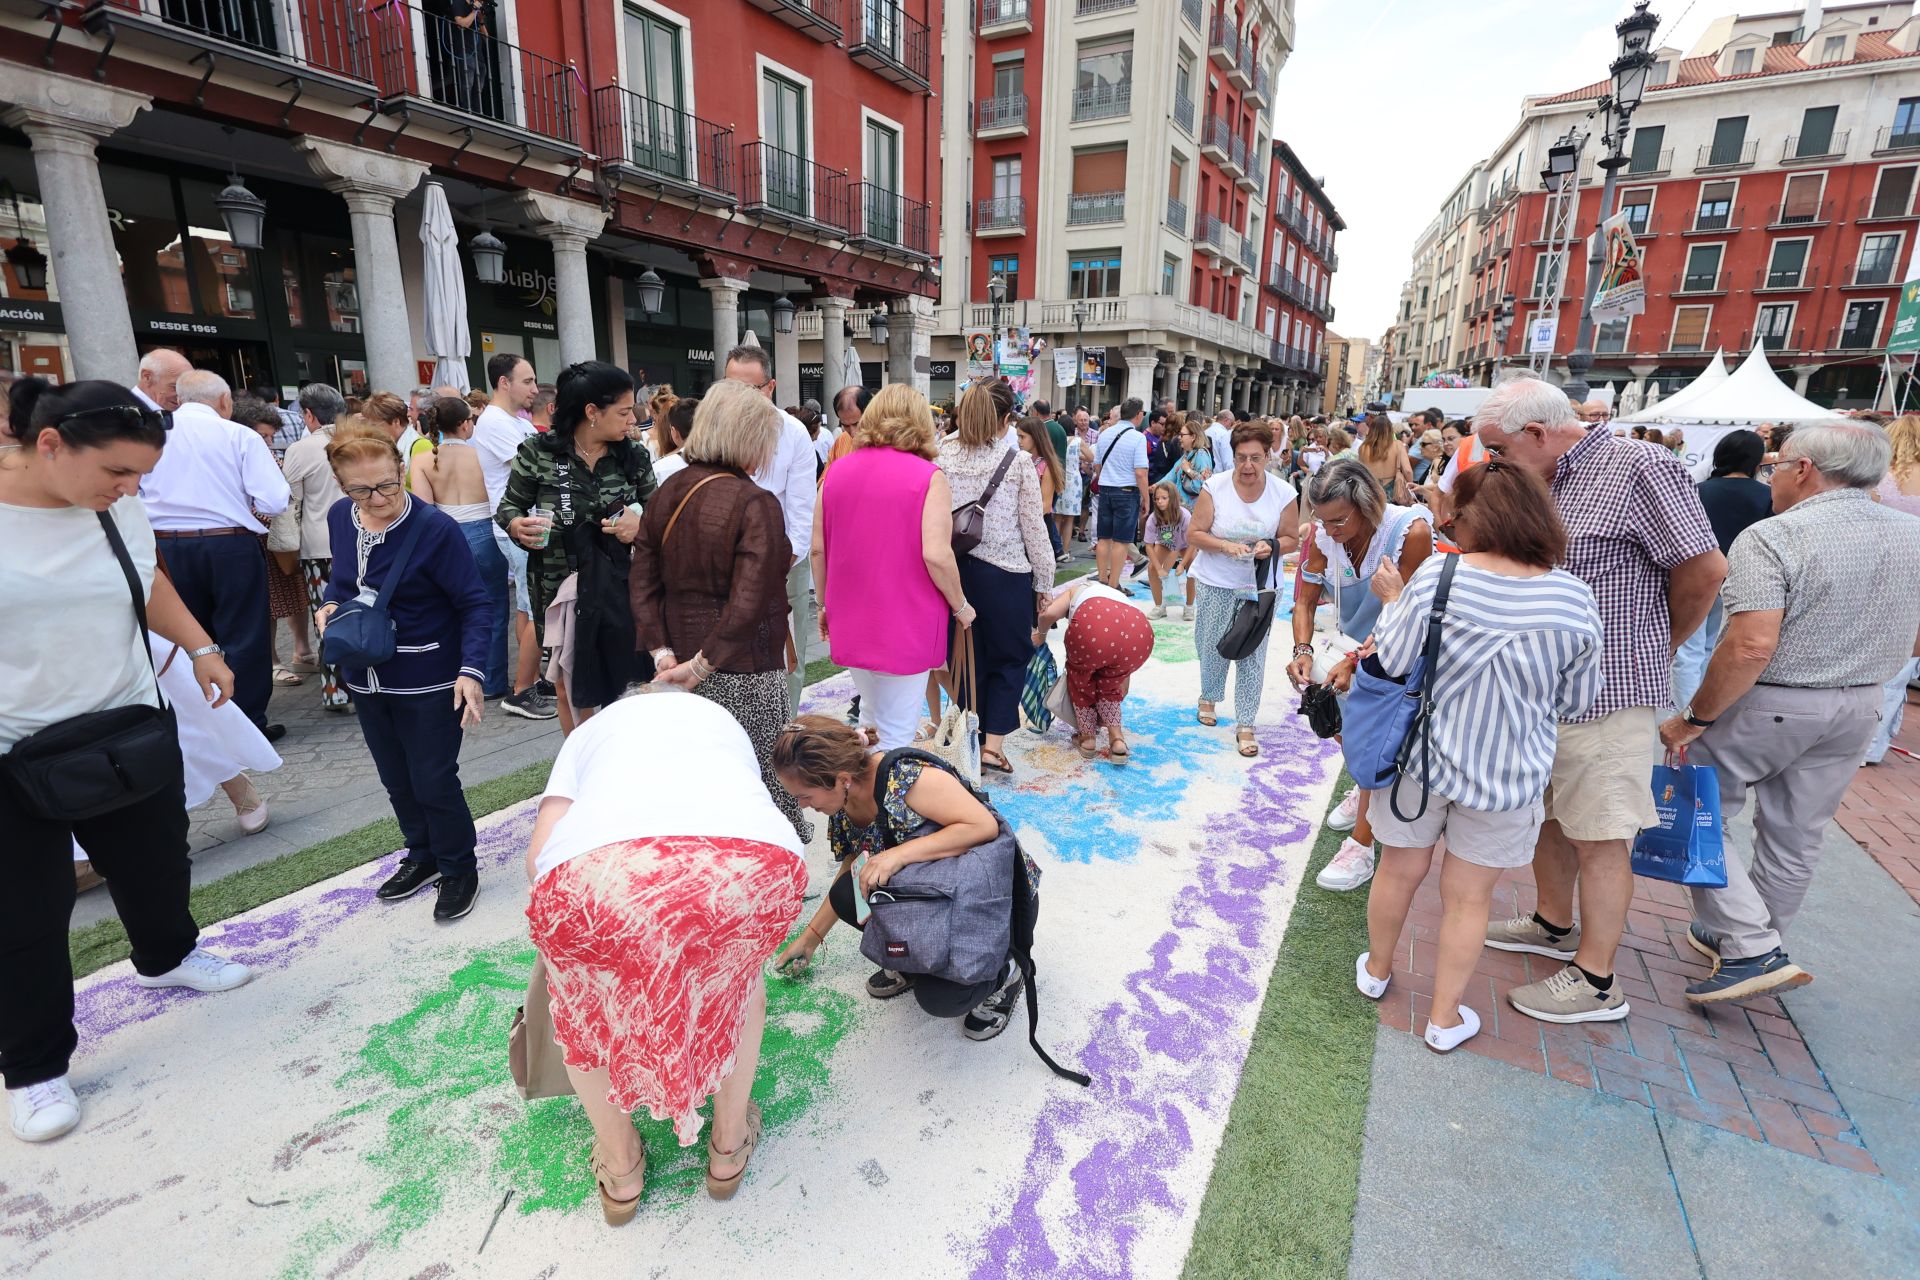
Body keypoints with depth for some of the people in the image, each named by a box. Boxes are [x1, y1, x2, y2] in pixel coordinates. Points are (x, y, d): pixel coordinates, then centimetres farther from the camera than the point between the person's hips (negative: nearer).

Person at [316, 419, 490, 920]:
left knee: (434, 783, 2)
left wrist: (471, 671, -29)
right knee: (397, 781, 19)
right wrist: (329, 604, -3)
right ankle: (422, 856, 40)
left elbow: (475, 606, -18)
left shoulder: (435, 528, -21)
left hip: (428, 683, -6)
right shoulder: (340, 518, -2)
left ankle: (459, 870, 23)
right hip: (367, 680, 7)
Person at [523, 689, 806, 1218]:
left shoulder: (592, 728, 36)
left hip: (600, 871, 0)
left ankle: (621, 1168, 52)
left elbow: (540, 858, 22)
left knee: (584, 1000, 35)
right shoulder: (722, 718, 41)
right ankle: (729, 1146, 53)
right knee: (738, 974, 37)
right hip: (754, 858, 1)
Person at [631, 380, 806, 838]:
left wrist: (661, 650, 2)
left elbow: (642, 581, 5)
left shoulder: (667, 492, 5)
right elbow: (749, 602, -23)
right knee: (762, 770, 8)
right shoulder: (755, 504, -15)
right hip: (746, 666, -6)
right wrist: (702, 665, -17)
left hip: (682, 651, 7)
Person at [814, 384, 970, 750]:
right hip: (905, 626, -5)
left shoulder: (836, 471, 3)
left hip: (850, 622, 5)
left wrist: (825, 604, 18)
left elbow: (818, 548, 5)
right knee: (895, 734, 6)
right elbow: (936, 555, -19)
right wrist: (960, 606, -3)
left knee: (870, 716, 24)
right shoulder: (929, 477, -11)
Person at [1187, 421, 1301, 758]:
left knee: (1252, 654, 0)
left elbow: (1291, 539, 1)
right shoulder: (1215, 487, -11)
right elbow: (1194, 534, -8)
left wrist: (1272, 546, -21)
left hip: (1260, 586, 0)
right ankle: (1209, 697, 41)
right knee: (1213, 647, 13)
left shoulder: (1284, 493, -7)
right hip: (1215, 583, 0)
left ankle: (1245, 724, 9)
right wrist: (1225, 545, -24)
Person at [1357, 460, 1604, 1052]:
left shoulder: (1437, 575, -18)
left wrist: (1392, 599, 0)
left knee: (1399, 871, 20)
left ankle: (1376, 970, 42)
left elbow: (1392, 661, -14)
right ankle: (1446, 1017, 28)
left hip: (1421, 756, 0)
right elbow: (1577, 699, -2)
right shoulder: (1573, 598, -11)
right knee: (1468, 896, 15)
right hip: (1506, 774, 1)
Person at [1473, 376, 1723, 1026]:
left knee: (1599, 838, 2)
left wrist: (1649, 647, 1)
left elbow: (1704, 568, -12)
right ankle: (1555, 926, 40)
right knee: (1549, 816, 21)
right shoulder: (1540, 485, 10)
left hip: (1606, 695, -8)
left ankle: (1595, 982, 15)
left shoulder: (1640, 470, -15)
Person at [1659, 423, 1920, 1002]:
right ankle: (1739, 936, 34)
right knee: (1796, 837, 18)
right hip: (1860, 709, 7)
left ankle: (1753, 949, 3)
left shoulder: (1772, 537, -19)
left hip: (1767, 706, -7)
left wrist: (1695, 718, -21)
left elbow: (1751, 646, -28)